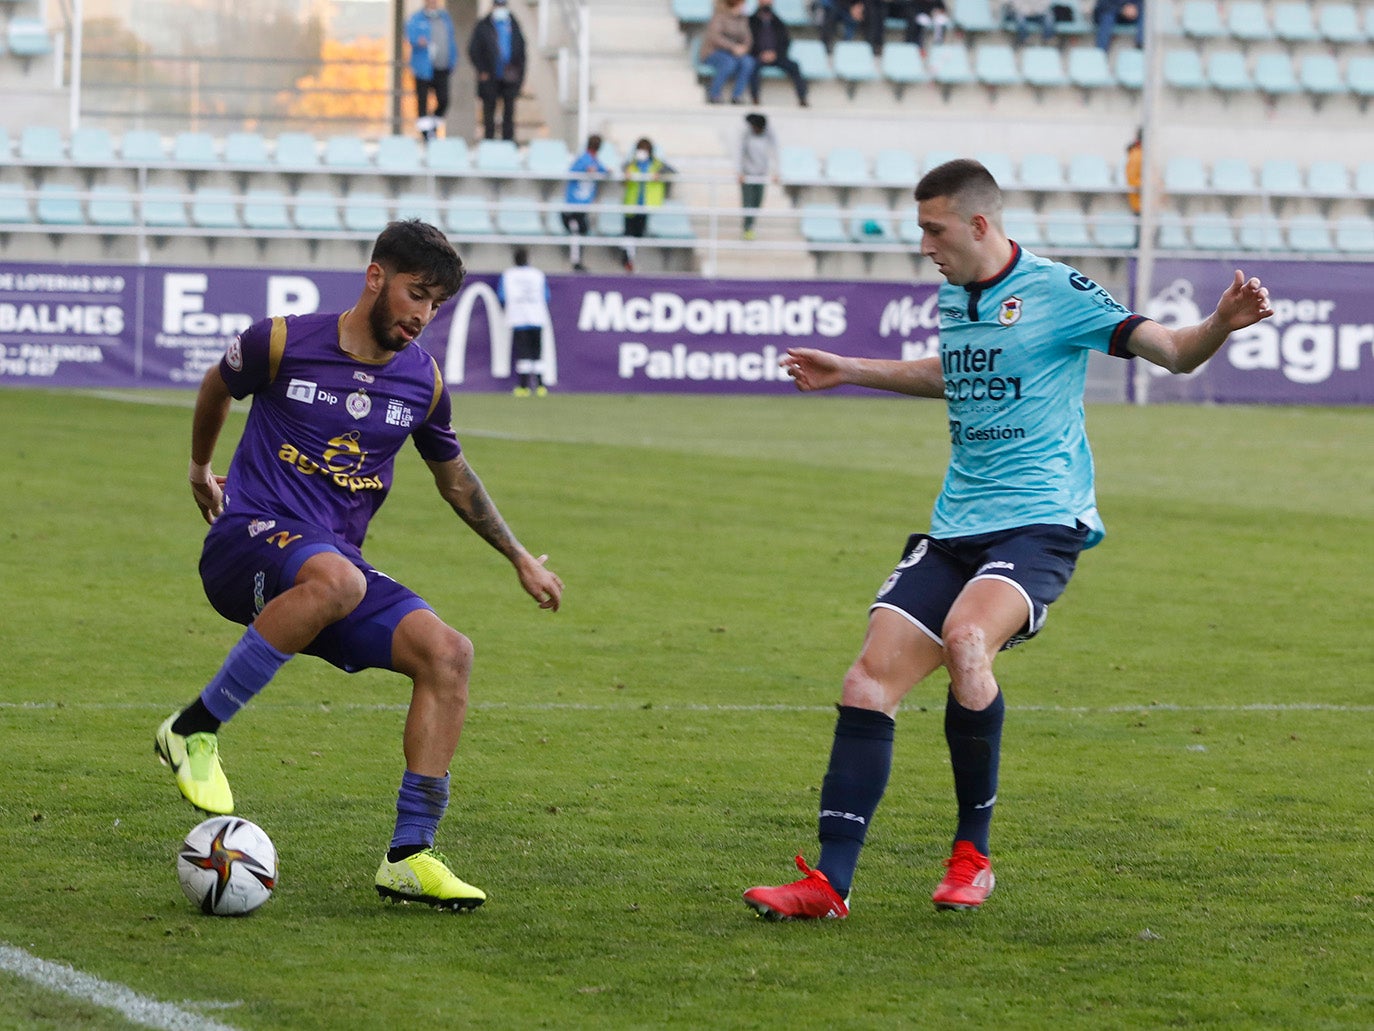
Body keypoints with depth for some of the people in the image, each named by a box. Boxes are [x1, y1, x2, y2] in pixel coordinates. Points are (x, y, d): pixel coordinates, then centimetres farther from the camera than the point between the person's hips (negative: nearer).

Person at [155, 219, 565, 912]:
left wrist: (519, 558, 28)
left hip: (336, 563, 5)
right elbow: (217, 387, 17)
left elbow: (453, 476, 27)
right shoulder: (283, 343, -5)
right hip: (247, 539, -5)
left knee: (447, 652, -19)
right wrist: (201, 471, 32)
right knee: (335, 579, -41)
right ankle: (194, 732, -29)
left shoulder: (421, 380, 9)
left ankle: (409, 856, -16)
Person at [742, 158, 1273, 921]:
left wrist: (1220, 325, -33)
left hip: (1039, 522, -7)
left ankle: (973, 856, -16)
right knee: (870, 680, -5)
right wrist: (851, 371, 41)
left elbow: (1171, 352, -12)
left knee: (966, 636, -33)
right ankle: (830, 882, -1)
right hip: (955, 528, 7)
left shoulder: (1056, 292, -9)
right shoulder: (952, 300, 13)